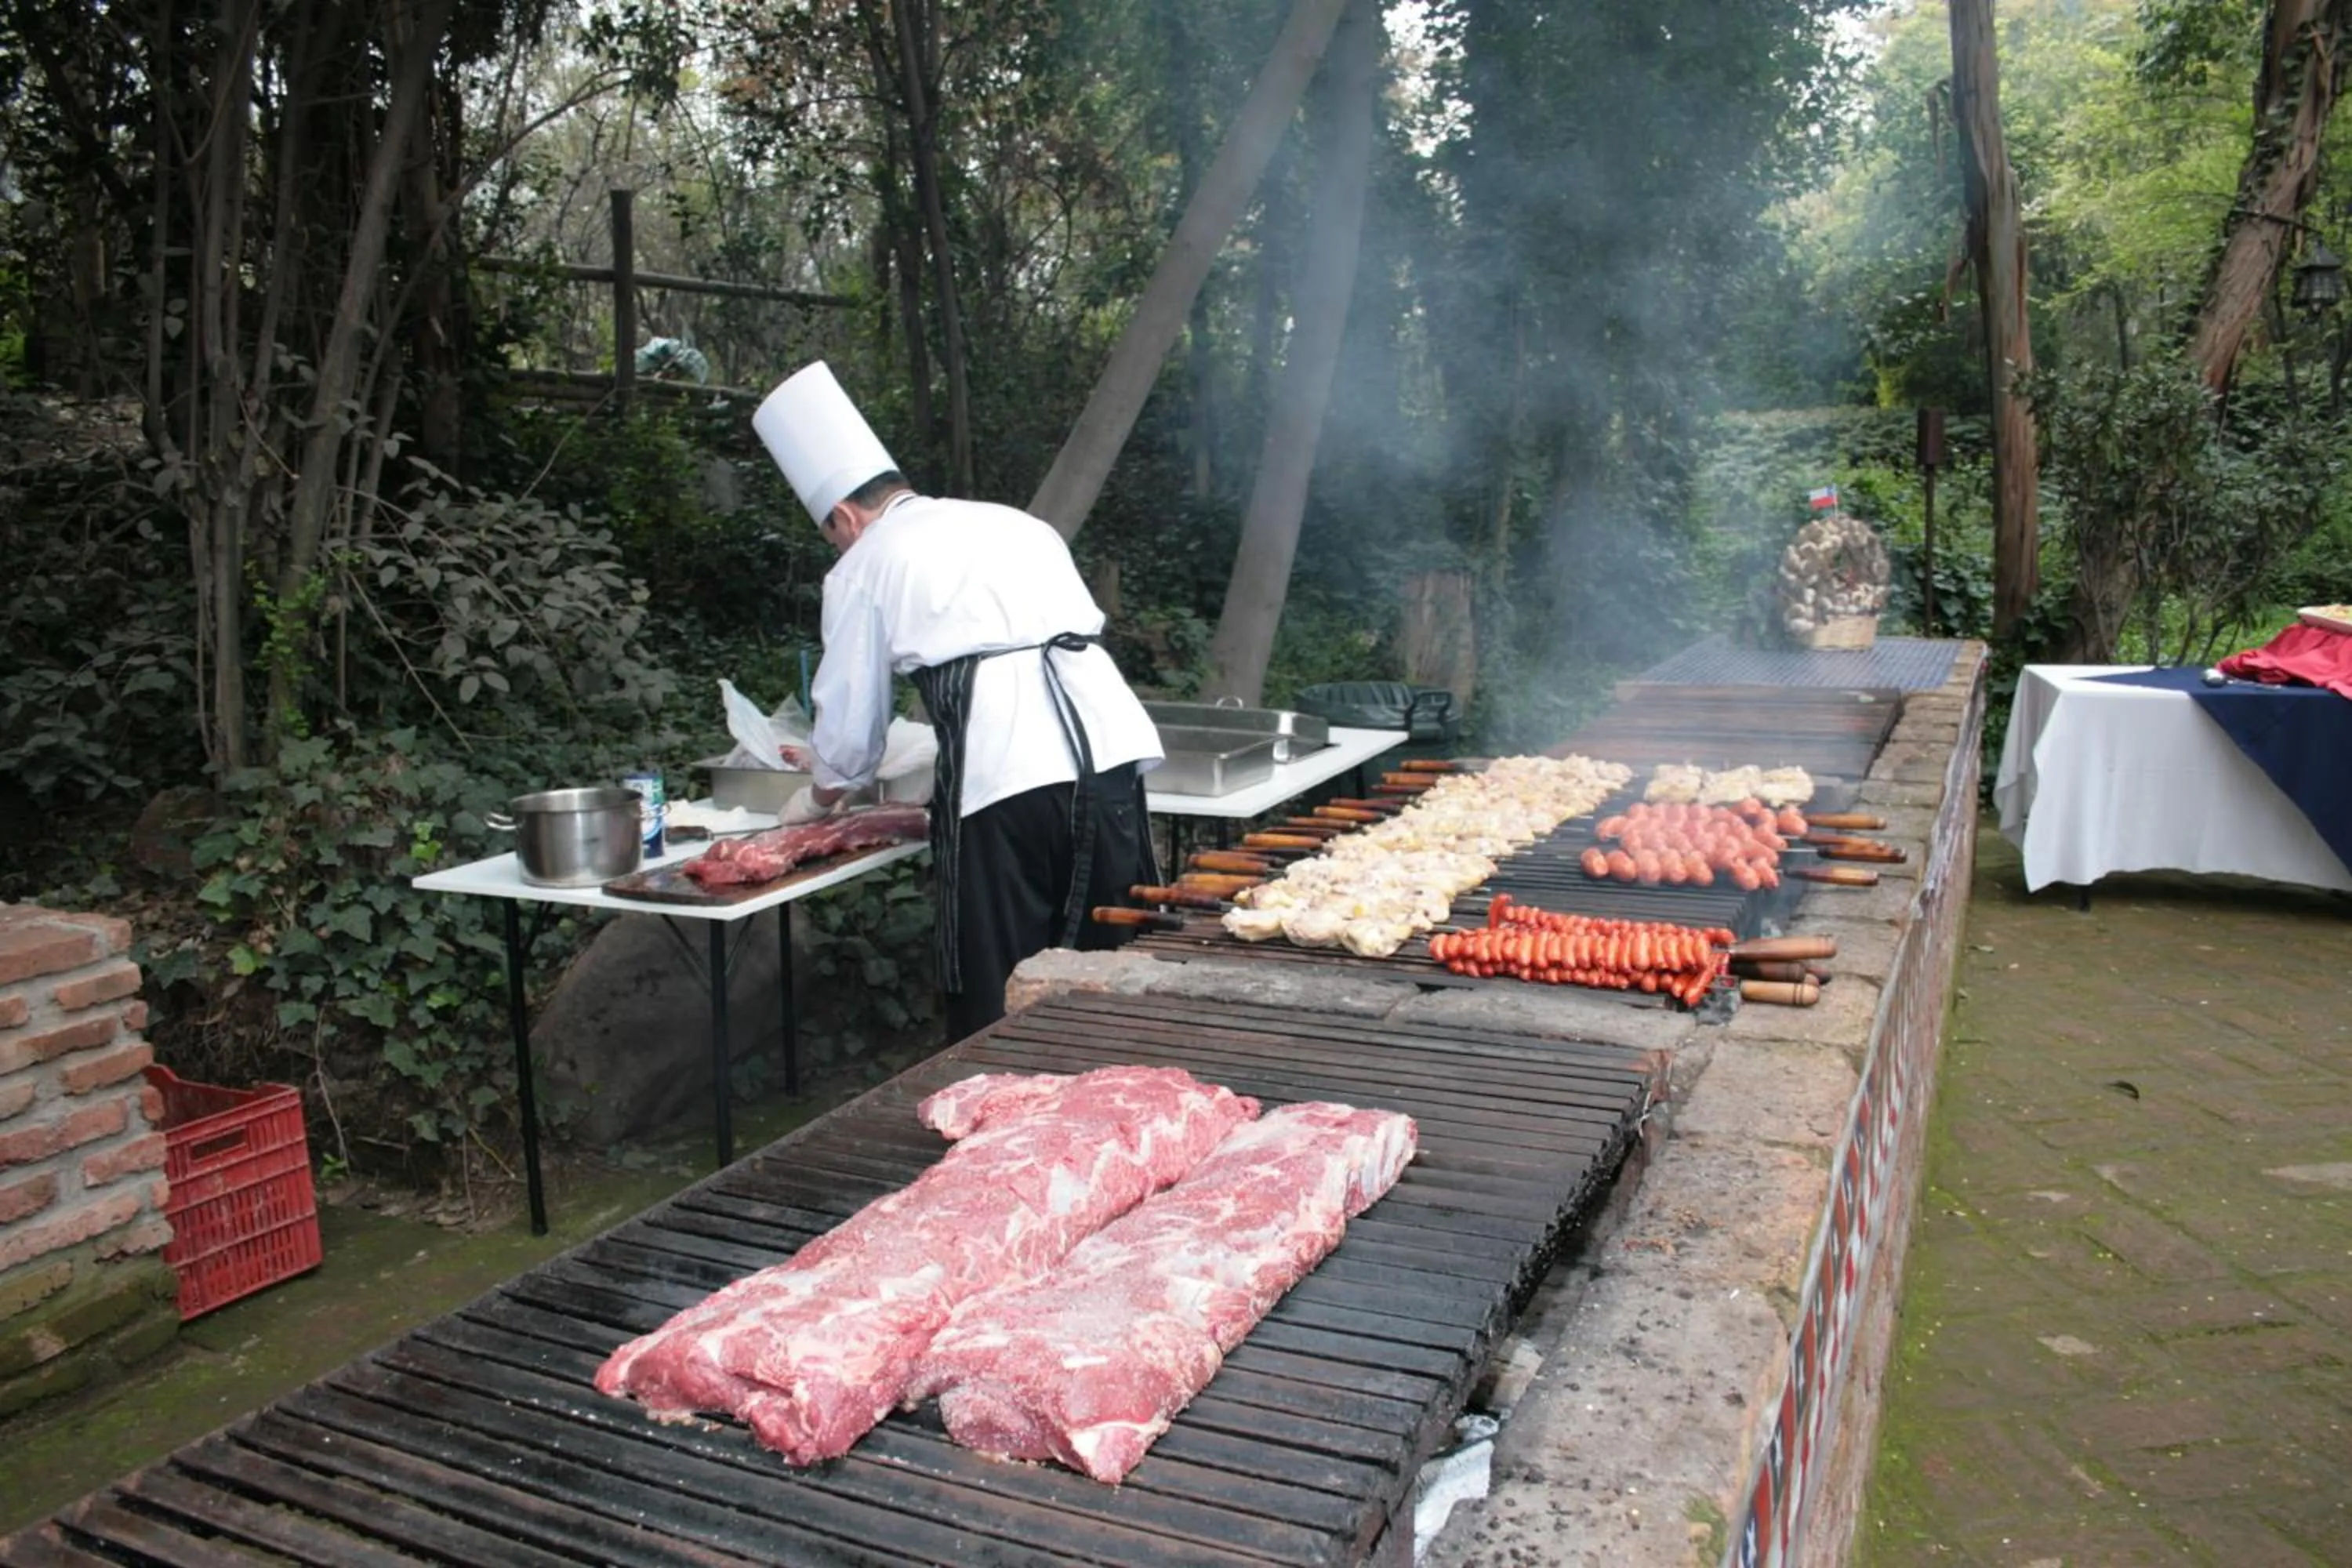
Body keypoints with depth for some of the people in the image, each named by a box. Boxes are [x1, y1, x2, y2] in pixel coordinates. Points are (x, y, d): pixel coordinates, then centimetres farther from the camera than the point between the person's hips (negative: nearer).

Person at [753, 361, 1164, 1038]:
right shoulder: (1013, 522, 26)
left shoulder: (863, 567, 11)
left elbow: (851, 721, 17)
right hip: (1108, 753, 6)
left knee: (998, 999, 6)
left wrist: (821, 796, 38)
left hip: (1001, 776, -5)